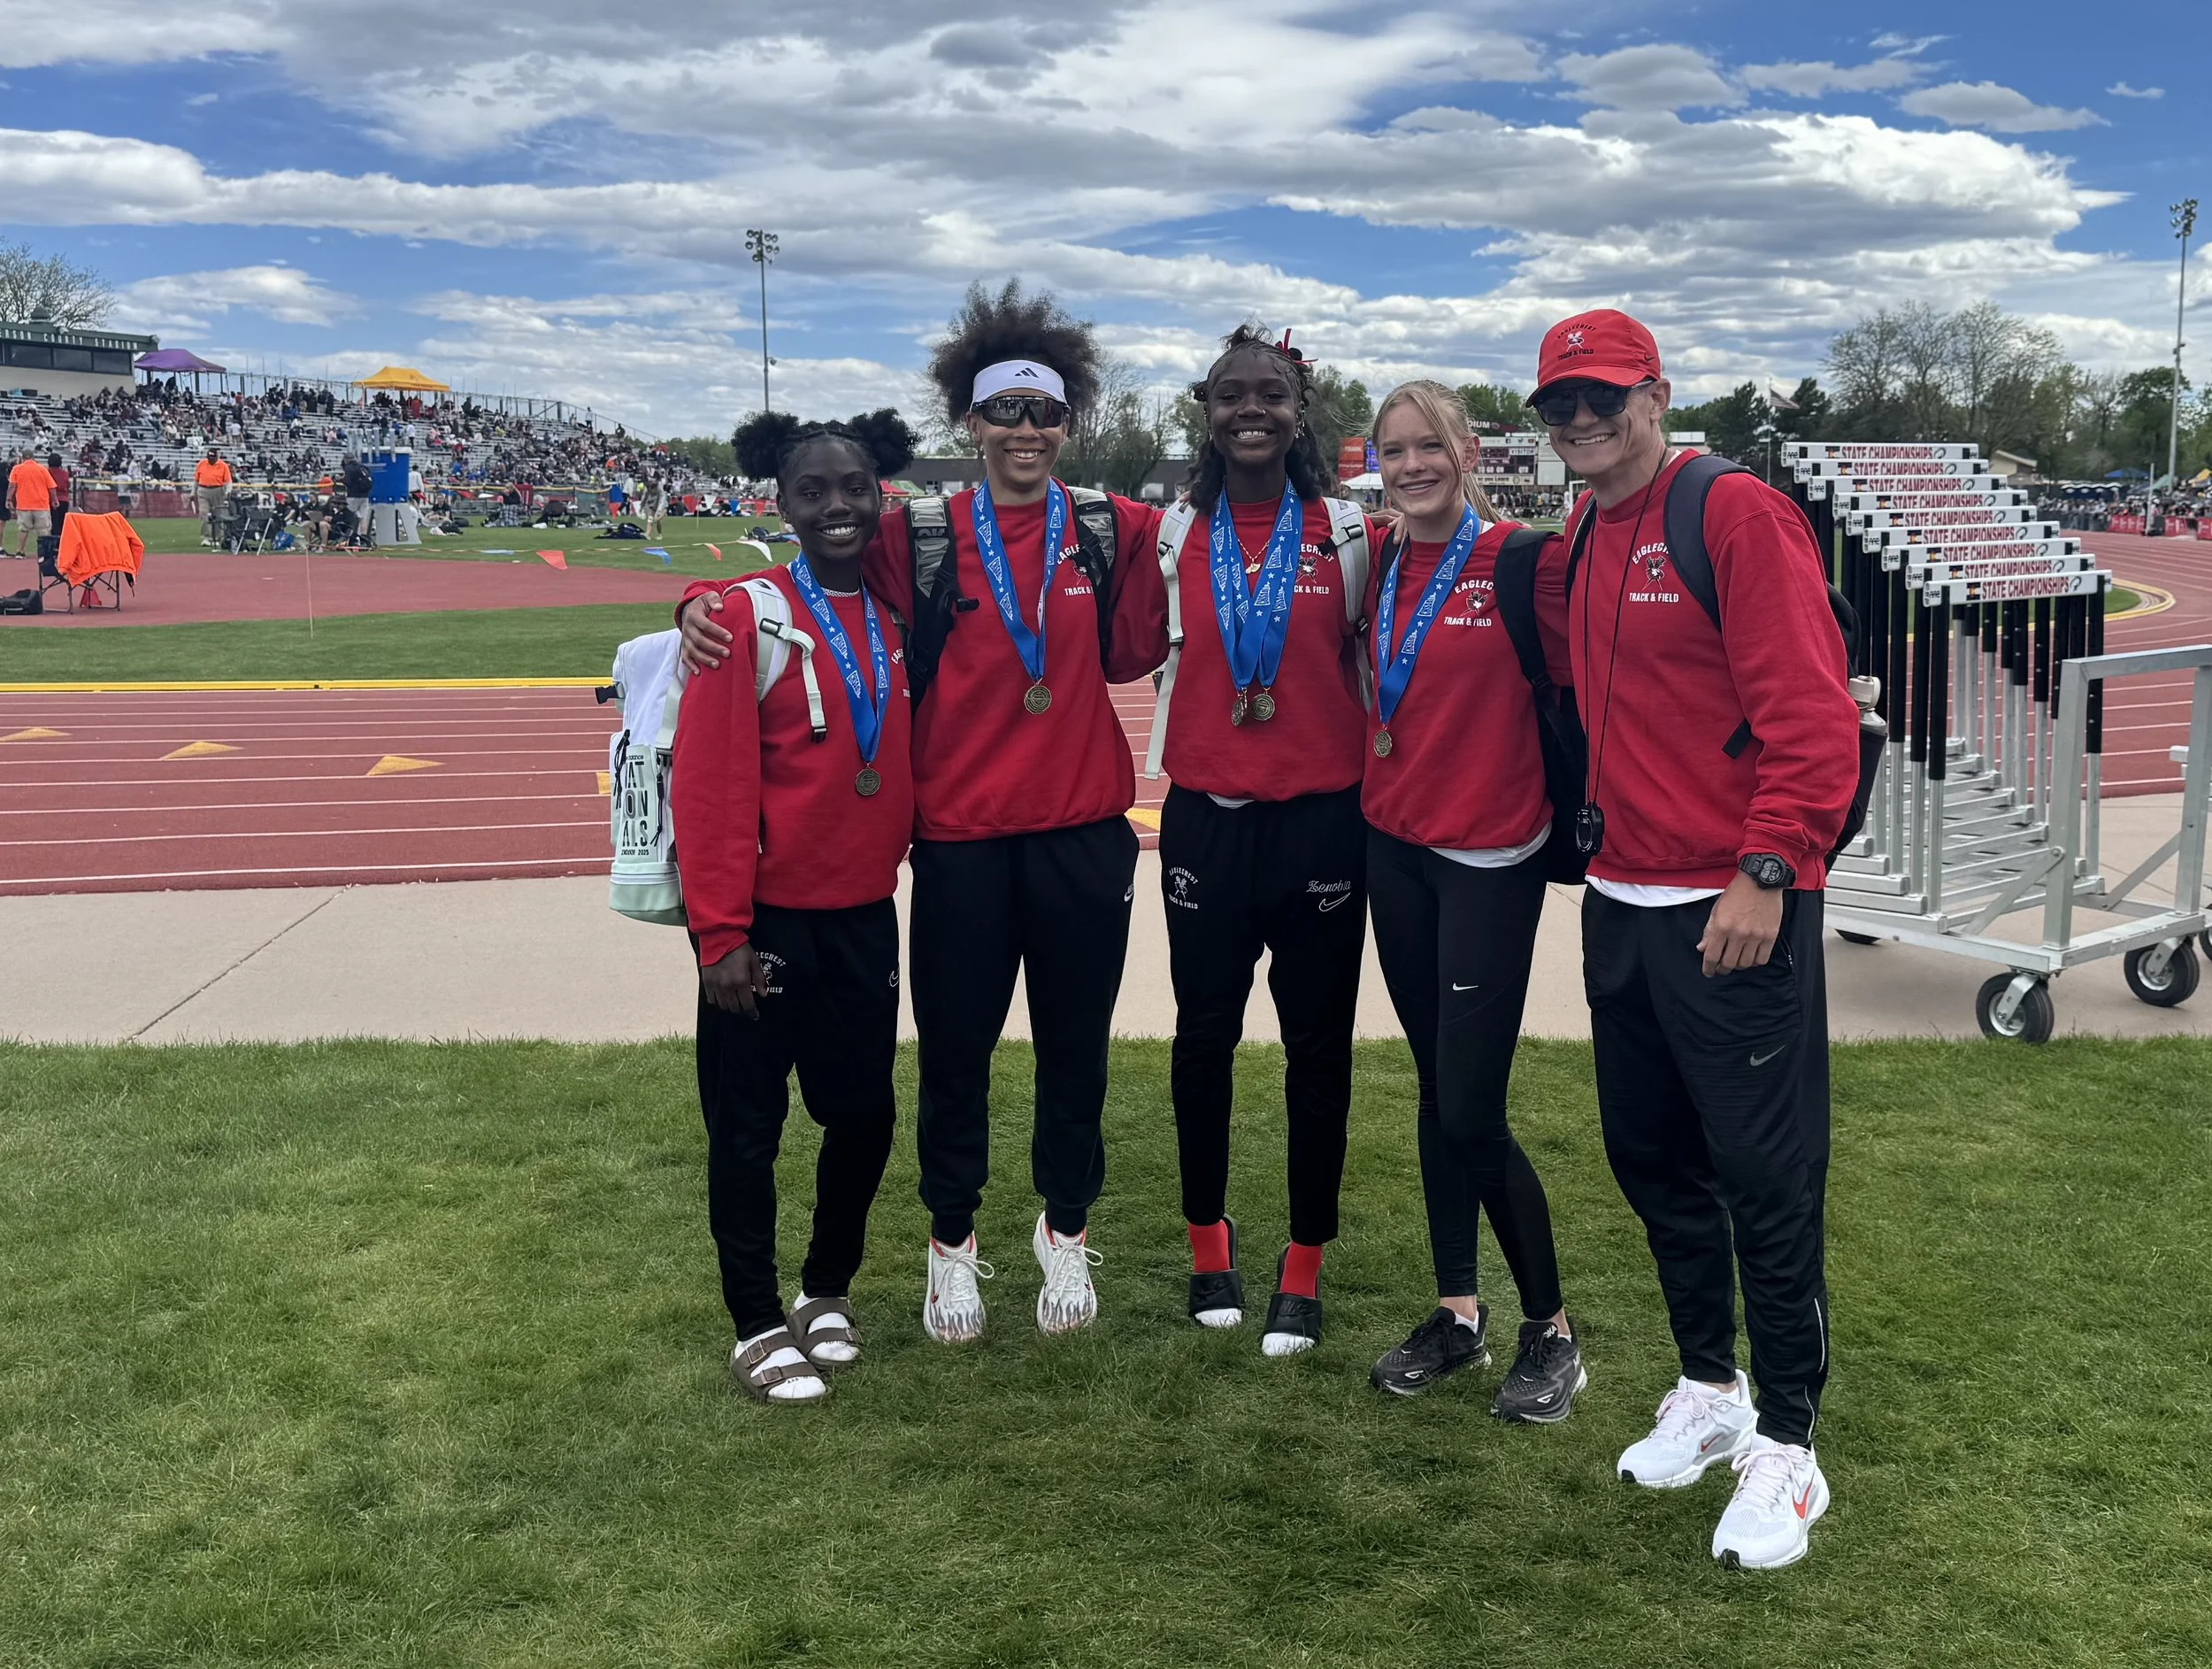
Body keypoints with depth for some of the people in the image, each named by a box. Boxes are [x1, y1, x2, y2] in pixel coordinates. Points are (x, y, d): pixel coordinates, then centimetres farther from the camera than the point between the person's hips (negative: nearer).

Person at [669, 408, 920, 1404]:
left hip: (864, 915, 5)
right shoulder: (749, 615, -11)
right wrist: (719, 933, -16)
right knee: (747, 1123, 6)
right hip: (766, 920, -5)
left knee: (864, 1111, 12)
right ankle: (759, 1325, 22)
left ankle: (829, 1290, 34)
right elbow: (710, 783, -14)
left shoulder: (898, 615, 6)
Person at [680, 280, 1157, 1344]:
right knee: (954, 1054, 10)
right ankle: (952, 1239, 32)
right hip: (961, 844, -1)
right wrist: (705, 602, -13)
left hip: (1084, 836, 2)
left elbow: (1128, 651, 12)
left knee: (1075, 1048, 13)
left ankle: (1066, 1228, 35)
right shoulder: (918, 541, -2)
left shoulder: (1116, 532, 3)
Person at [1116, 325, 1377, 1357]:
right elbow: (1137, 647, 11)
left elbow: (1375, 656, 3)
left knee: (1318, 1042, 6)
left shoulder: (1347, 531, -1)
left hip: (1321, 815, -1)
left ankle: (1304, 1266, 21)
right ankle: (1207, 1236, 31)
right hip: (1205, 815, 1)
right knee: (1204, 1032, 11)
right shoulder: (1176, 533, 4)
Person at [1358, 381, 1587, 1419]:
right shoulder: (1383, 565, 6)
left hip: (1489, 860, -6)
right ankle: (1457, 1313, 26)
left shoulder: (1522, 558, -11)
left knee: (1471, 1111, -5)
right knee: (1435, 1089, 13)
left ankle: (1551, 1331, 14)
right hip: (1395, 846, 6)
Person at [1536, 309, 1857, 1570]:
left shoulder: (1739, 515, -11)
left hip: (1736, 912, -8)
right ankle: (1710, 1392, 34)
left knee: (1766, 1180, 0)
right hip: (1620, 902, 8)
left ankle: (1788, 1448, 15)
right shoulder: (1584, 541, 13)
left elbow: (1813, 711, -17)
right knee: (1653, 1160, 16)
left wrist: (1765, 873, -21)